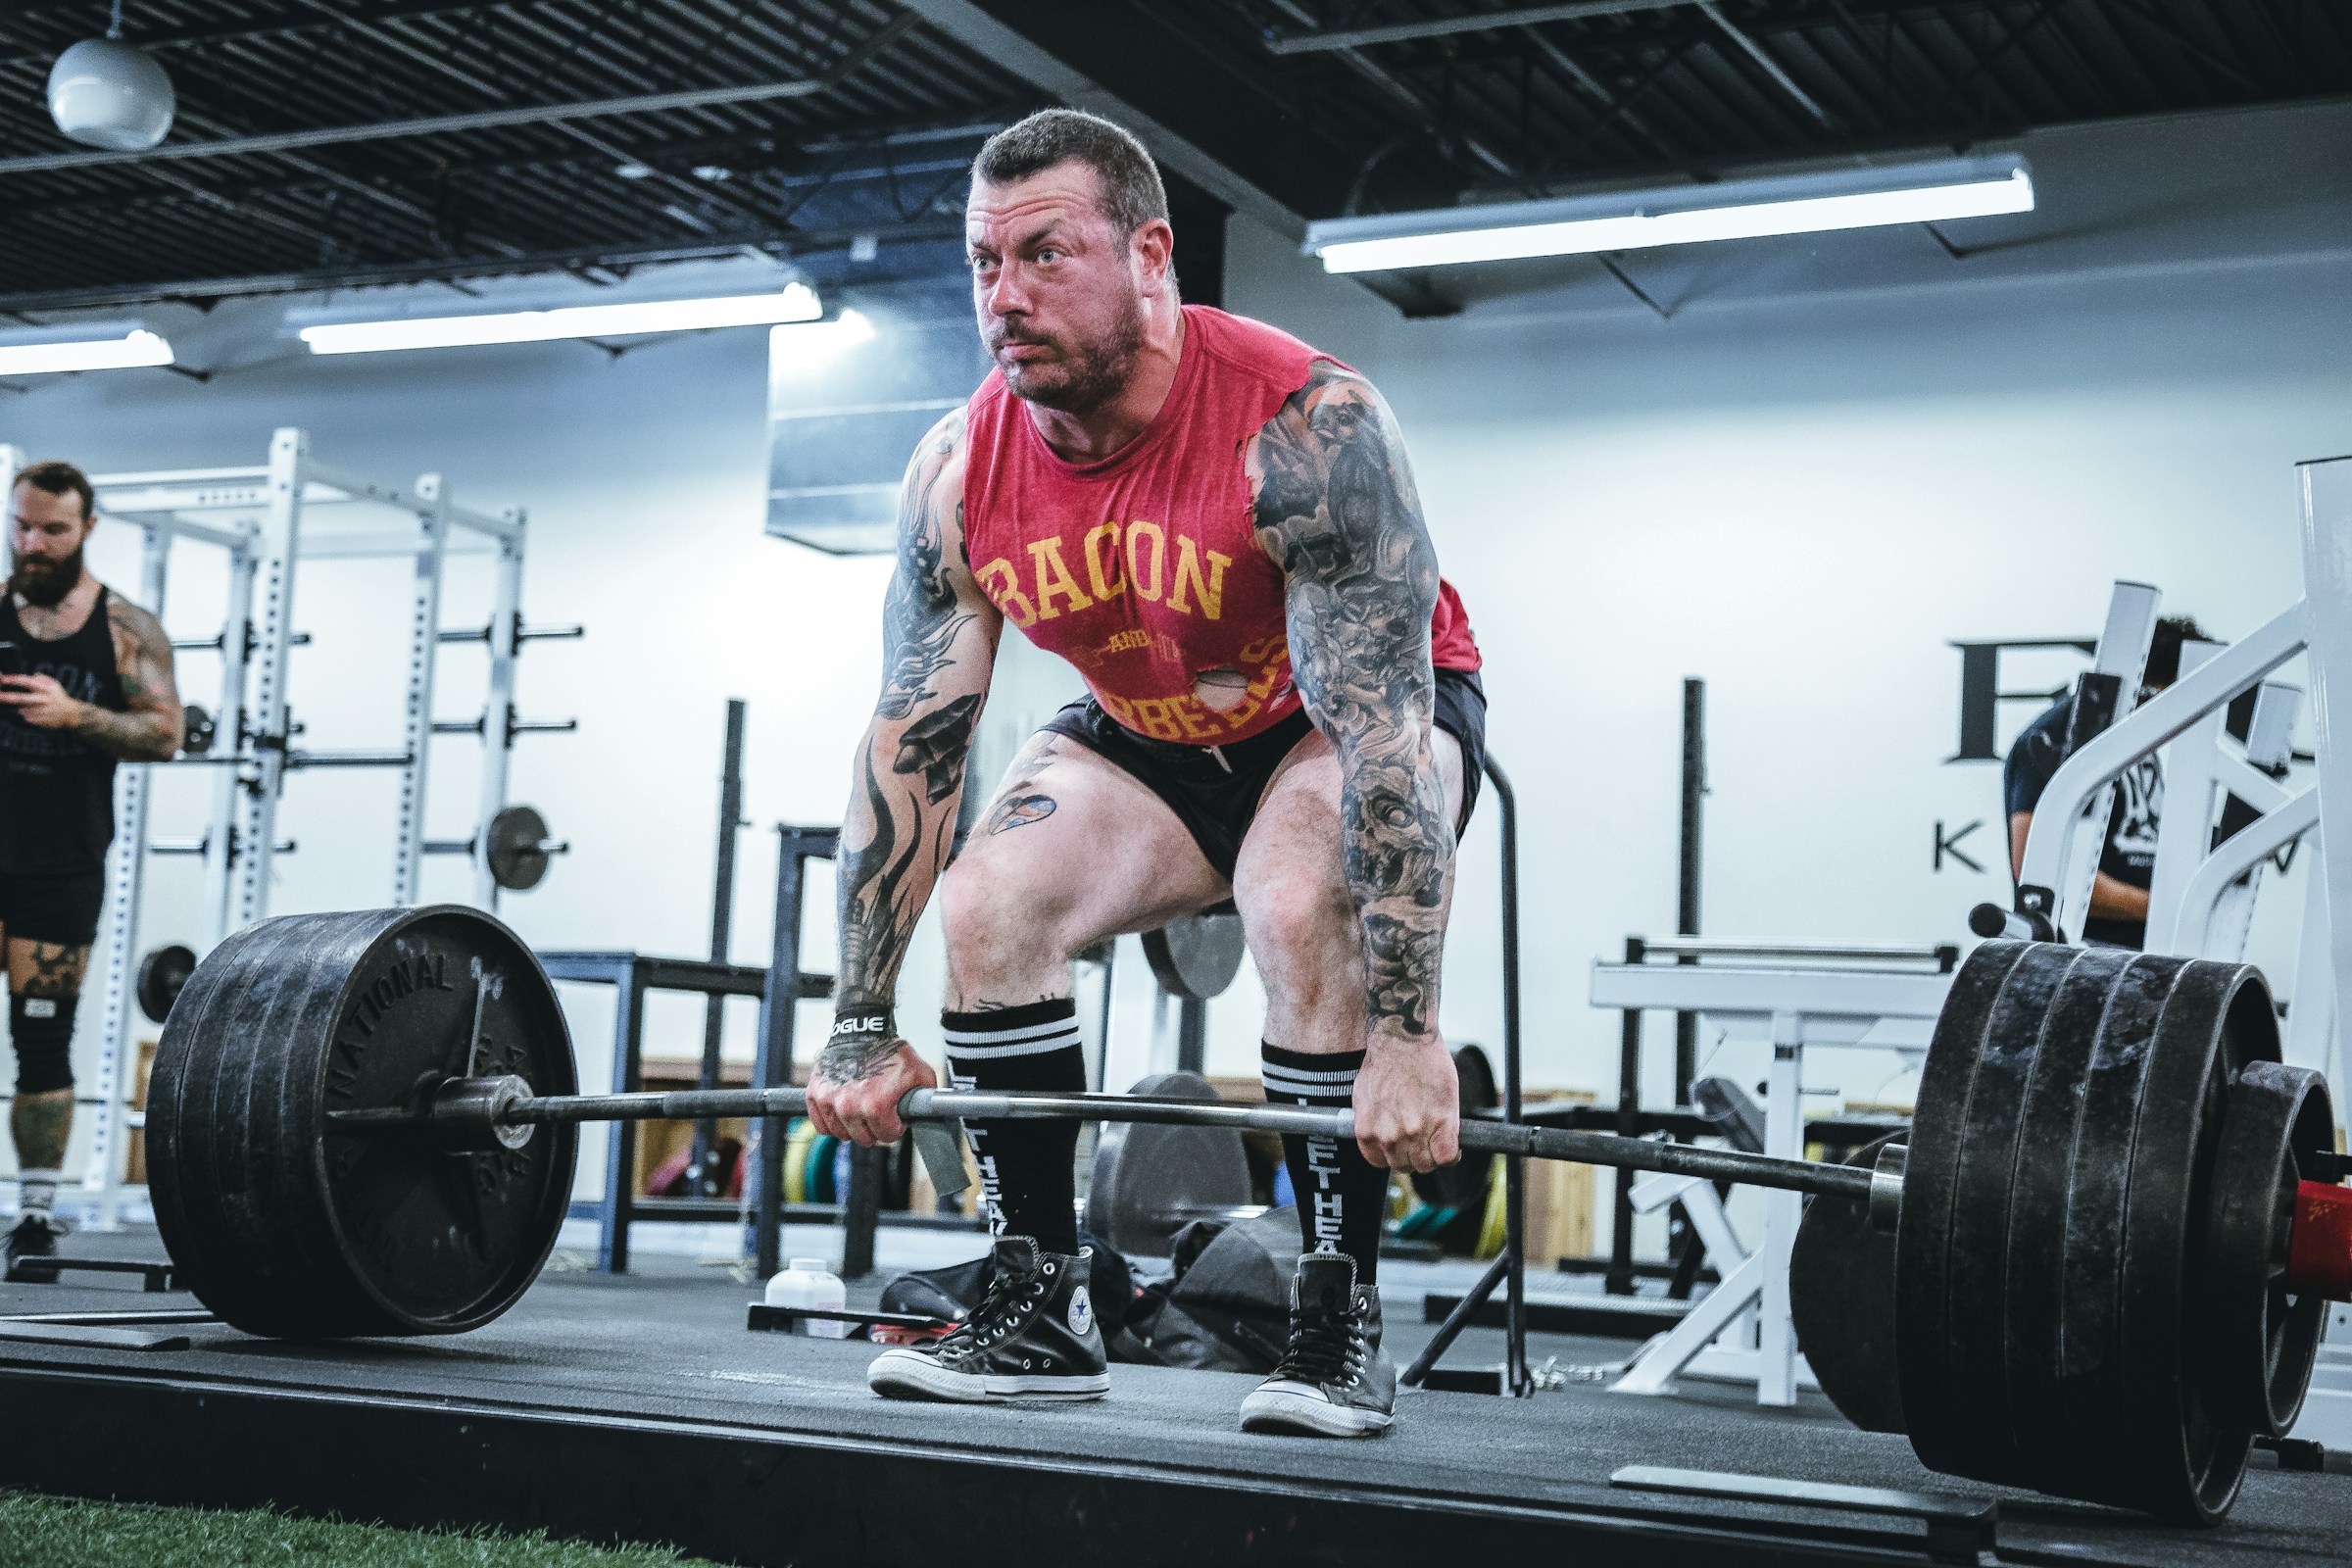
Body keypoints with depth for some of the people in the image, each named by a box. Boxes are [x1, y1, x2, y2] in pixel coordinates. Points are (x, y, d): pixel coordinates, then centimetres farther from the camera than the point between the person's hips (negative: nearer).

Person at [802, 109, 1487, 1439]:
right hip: (1151, 734, 5)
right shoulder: (962, 472, -18)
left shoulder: (1306, 429, -34)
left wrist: (1406, 1036, -42)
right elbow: (911, 741, -12)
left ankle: (1342, 1318, -18)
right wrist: (865, 1029, -13)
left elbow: (1380, 727, -38)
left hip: (1360, 716, -5)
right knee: (987, 908, -16)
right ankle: (1042, 1306, -3)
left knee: (1307, 912, -33)